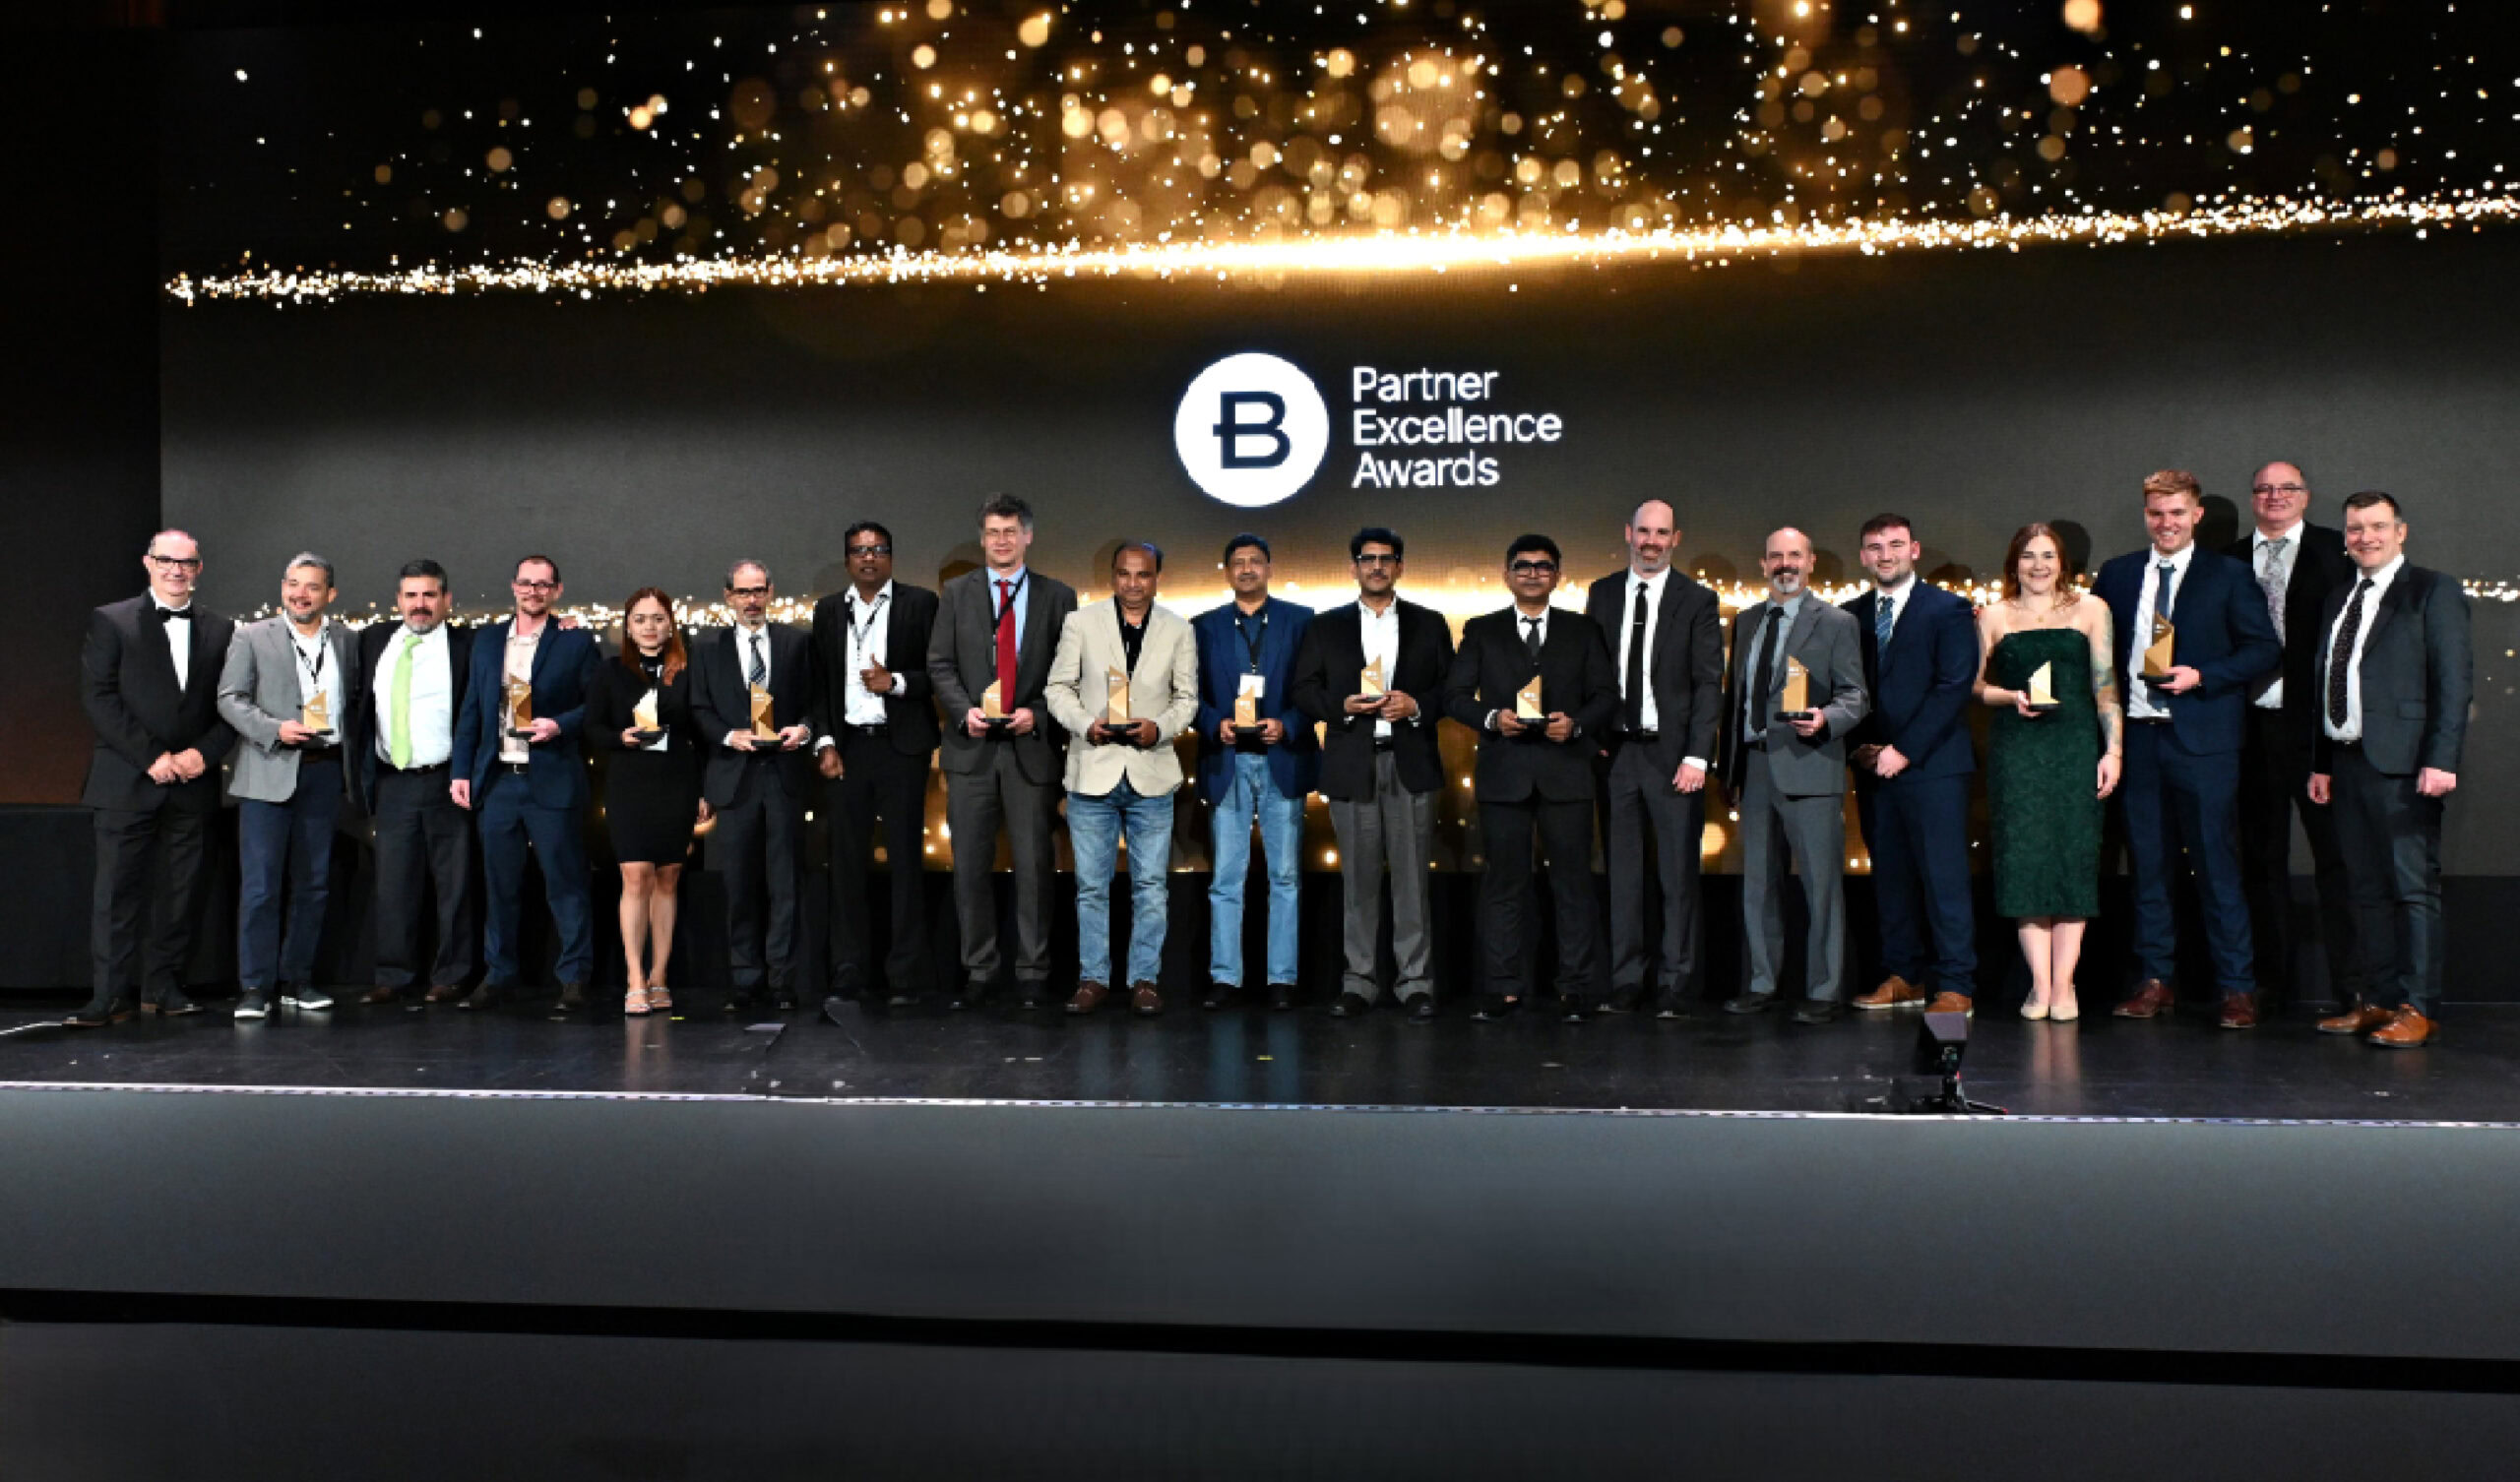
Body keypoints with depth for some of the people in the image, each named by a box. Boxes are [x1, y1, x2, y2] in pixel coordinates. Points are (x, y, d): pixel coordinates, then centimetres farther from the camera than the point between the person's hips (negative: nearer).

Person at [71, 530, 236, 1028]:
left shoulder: (220, 630, 11)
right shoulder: (111, 621, 3)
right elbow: (97, 697, -5)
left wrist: (204, 753, -7)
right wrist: (151, 757, -12)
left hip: (193, 782, 3)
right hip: (127, 781, -3)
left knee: (181, 889, 5)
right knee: (117, 889, -3)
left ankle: (163, 986, 14)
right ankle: (110, 995, 1)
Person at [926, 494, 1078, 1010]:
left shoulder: (1057, 596, 6)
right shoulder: (956, 593, 9)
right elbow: (940, 663, 5)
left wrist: (1037, 713, -11)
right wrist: (965, 709, -11)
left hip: (1032, 745, -1)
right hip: (971, 746, 1)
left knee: (1033, 864, 2)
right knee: (971, 864, 4)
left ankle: (1031, 972, 12)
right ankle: (977, 970, 13)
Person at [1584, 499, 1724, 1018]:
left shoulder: (1698, 601, 0)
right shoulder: (1601, 594, 9)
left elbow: (1708, 683, -3)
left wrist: (1696, 756, -11)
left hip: (1672, 754, -3)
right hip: (1614, 751, 3)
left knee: (1678, 874, 1)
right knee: (1621, 872, 7)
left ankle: (1675, 984, 10)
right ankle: (1625, 980, 14)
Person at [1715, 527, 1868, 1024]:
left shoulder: (1836, 624, 0)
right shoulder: (1746, 621, 16)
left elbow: (1854, 698, -4)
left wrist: (1824, 718, -26)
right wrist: (1729, 768, 14)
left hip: (1809, 770, -5)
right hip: (1754, 768, 6)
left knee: (1821, 884, -2)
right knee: (1758, 883, 12)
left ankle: (1822, 992, 7)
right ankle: (1762, 983, 23)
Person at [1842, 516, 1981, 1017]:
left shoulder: (1948, 610, 0)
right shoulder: (1849, 615, 13)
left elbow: (1954, 687, -8)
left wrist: (1905, 750, -13)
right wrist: (1858, 746, -2)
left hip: (1931, 765, -4)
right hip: (1874, 766, 5)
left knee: (1943, 878, -5)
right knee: (1889, 877, 7)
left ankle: (1955, 987, -1)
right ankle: (1903, 977, 16)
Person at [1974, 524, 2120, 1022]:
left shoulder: (2090, 608, 10)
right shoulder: (1994, 616, 12)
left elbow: (2106, 683, 5)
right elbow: (1974, 684, 13)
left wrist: (2113, 749, -4)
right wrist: (2012, 697, -8)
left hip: (2076, 746, 0)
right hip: (2016, 750, 0)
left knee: (2074, 858, -4)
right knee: (2024, 858, -5)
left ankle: (2063, 983, 1)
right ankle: (2040, 982, 0)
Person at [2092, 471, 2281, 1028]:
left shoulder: (2229, 576, 2)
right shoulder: (2116, 575, 11)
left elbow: (2265, 649, 0)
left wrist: (2201, 677, -14)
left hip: (2202, 739, -3)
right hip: (2137, 737, 4)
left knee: (2216, 865, -2)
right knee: (2147, 865, 8)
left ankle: (2237, 989, 5)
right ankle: (2156, 981, 17)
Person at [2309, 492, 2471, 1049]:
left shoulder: (2433, 590, -1)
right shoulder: (2337, 601, 19)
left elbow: (2455, 679, -8)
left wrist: (2440, 759, -16)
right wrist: (2322, 763, 13)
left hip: (2403, 763, -7)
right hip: (2348, 761, 7)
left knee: (2414, 885, -5)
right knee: (2368, 889, 9)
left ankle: (2419, 1009, -1)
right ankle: (2379, 1000, 15)